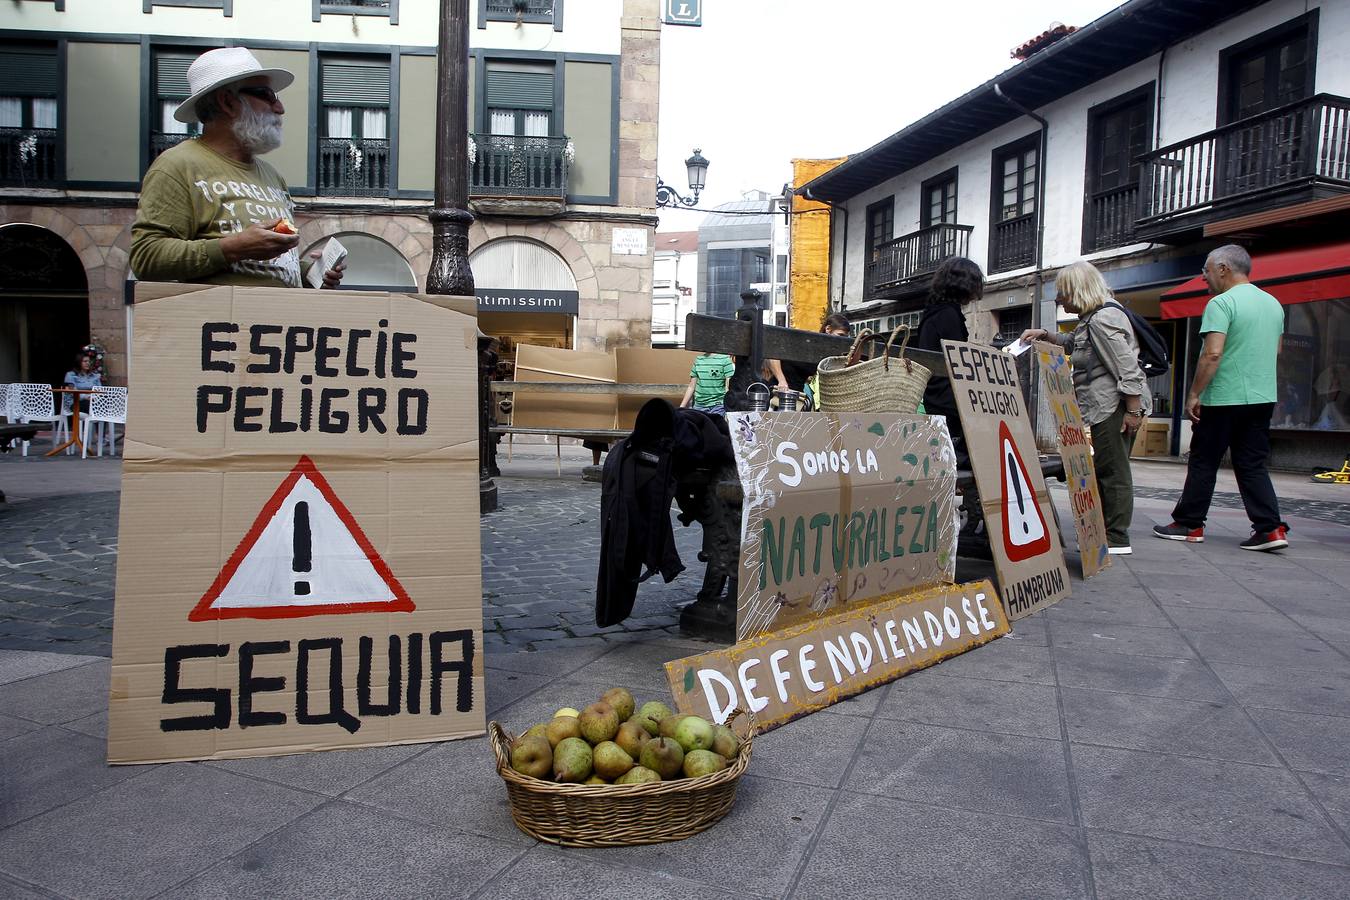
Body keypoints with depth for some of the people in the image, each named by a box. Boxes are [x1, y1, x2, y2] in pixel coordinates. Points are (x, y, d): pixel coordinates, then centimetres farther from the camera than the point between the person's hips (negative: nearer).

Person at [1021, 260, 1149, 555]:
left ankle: (1117, 539, 0)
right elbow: (1073, 344, 38)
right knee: (1105, 470, 11)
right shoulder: (1091, 319, 17)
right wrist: (1045, 335, 23)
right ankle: (1104, 533, 16)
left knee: (1112, 470, -5)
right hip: (1105, 408, 10)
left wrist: (1134, 410, -20)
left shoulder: (1103, 319, -14)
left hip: (1115, 406, -10)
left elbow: (1127, 367, -19)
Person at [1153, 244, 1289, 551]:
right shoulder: (1273, 303, 13)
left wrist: (1194, 394, -16)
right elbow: (1275, 350, 23)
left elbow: (1212, 353, -21)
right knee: (1253, 465, 10)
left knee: (1203, 463, 4)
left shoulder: (1222, 303, -13)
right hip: (1263, 398, 7)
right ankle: (1271, 528, 2)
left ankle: (1189, 524, 12)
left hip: (1224, 399, -7)